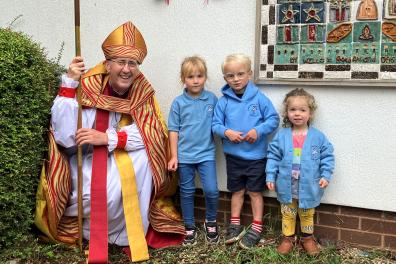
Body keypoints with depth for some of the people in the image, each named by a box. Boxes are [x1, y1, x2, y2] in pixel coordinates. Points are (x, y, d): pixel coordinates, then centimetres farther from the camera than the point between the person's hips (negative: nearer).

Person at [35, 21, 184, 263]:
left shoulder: (142, 91, -10)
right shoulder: (87, 87, -19)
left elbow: (152, 134, -19)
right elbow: (66, 137, -28)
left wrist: (107, 138, -31)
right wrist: (70, 83, -34)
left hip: (118, 157, 3)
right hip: (83, 159, -3)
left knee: (143, 158, -25)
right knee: (108, 191, -29)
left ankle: (133, 233, -9)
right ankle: (91, 231, 4)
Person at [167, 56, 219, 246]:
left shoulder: (212, 99, -1)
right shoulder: (178, 102, -4)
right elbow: (173, 130, -1)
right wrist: (174, 156, -3)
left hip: (206, 154, 0)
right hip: (184, 155, 0)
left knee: (211, 190, -6)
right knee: (187, 192, 11)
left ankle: (210, 222, 21)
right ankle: (189, 227, 28)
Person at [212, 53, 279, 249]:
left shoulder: (259, 98, -9)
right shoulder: (223, 101, -3)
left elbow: (273, 120, -6)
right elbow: (215, 124, -1)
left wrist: (258, 130, -20)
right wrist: (226, 132, -20)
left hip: (256, 155, -2)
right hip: (233, 155, 2)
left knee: (255, 192, 9)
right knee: (237, 191, 17)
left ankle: (256, 228, 21)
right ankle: (235, 224, 31)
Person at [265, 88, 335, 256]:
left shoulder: (318, 137, -8)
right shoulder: (281, 136, -7)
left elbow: (327, 156, -3)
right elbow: (273, 157, -3)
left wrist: (325, 176, -12)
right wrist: (270, 177, -7)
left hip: (308, 187, 0)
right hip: (287, 186, 1)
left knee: (307, 215, 19)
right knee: (287, 214, 17)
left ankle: (307, 238, 39)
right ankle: (288, 238, 34)